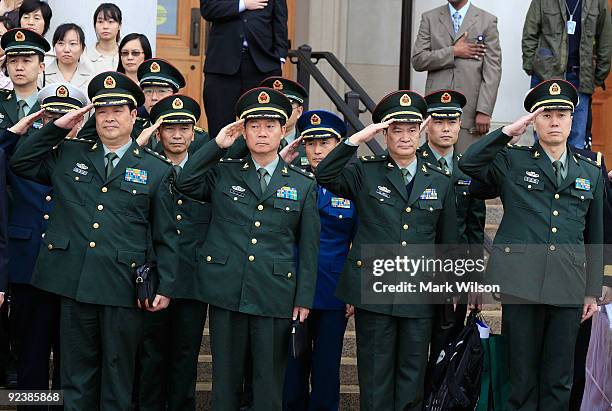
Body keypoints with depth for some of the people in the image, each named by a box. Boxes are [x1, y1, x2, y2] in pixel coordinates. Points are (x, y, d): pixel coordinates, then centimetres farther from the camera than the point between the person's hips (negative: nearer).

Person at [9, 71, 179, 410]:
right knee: (77, 373, 9)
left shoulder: (157, 170, 5)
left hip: (123, 288, -2)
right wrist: (56, 127, 7)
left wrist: (166, 287, -1)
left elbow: (166, 236, 5)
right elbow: (21, 163, 15)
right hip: (74, 281, 2)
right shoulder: (68, 155, 12)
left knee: (118, 375, 7)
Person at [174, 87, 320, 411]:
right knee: (226, 377, 7)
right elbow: (184, 183, -4)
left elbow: (308, 247, 7)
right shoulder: (223, 174, 9)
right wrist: (216, 145, -3)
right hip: (226, 292, 1)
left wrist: (304, 299, 3)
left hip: (275, 296, 0)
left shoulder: (303, 185, 7)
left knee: (269, 382, 4)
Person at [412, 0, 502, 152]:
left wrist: (484, 110, -9)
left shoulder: (487, 20, 4)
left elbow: (492, 71, -1)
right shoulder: (429, 18, 10)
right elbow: (417, 60, 2)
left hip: (470, 110, -2)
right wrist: (453, 52, -9)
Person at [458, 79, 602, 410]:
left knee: (559, 382, 7)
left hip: (568, 290, 3)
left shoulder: (590, 173, 14)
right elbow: (468, 163, -8)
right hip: (522, 282, -2)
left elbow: (595, 237, 16)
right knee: (522, 377, 3)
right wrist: (509, 132, -11)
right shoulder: (513, 161, 7)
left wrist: (593, 291, 13)